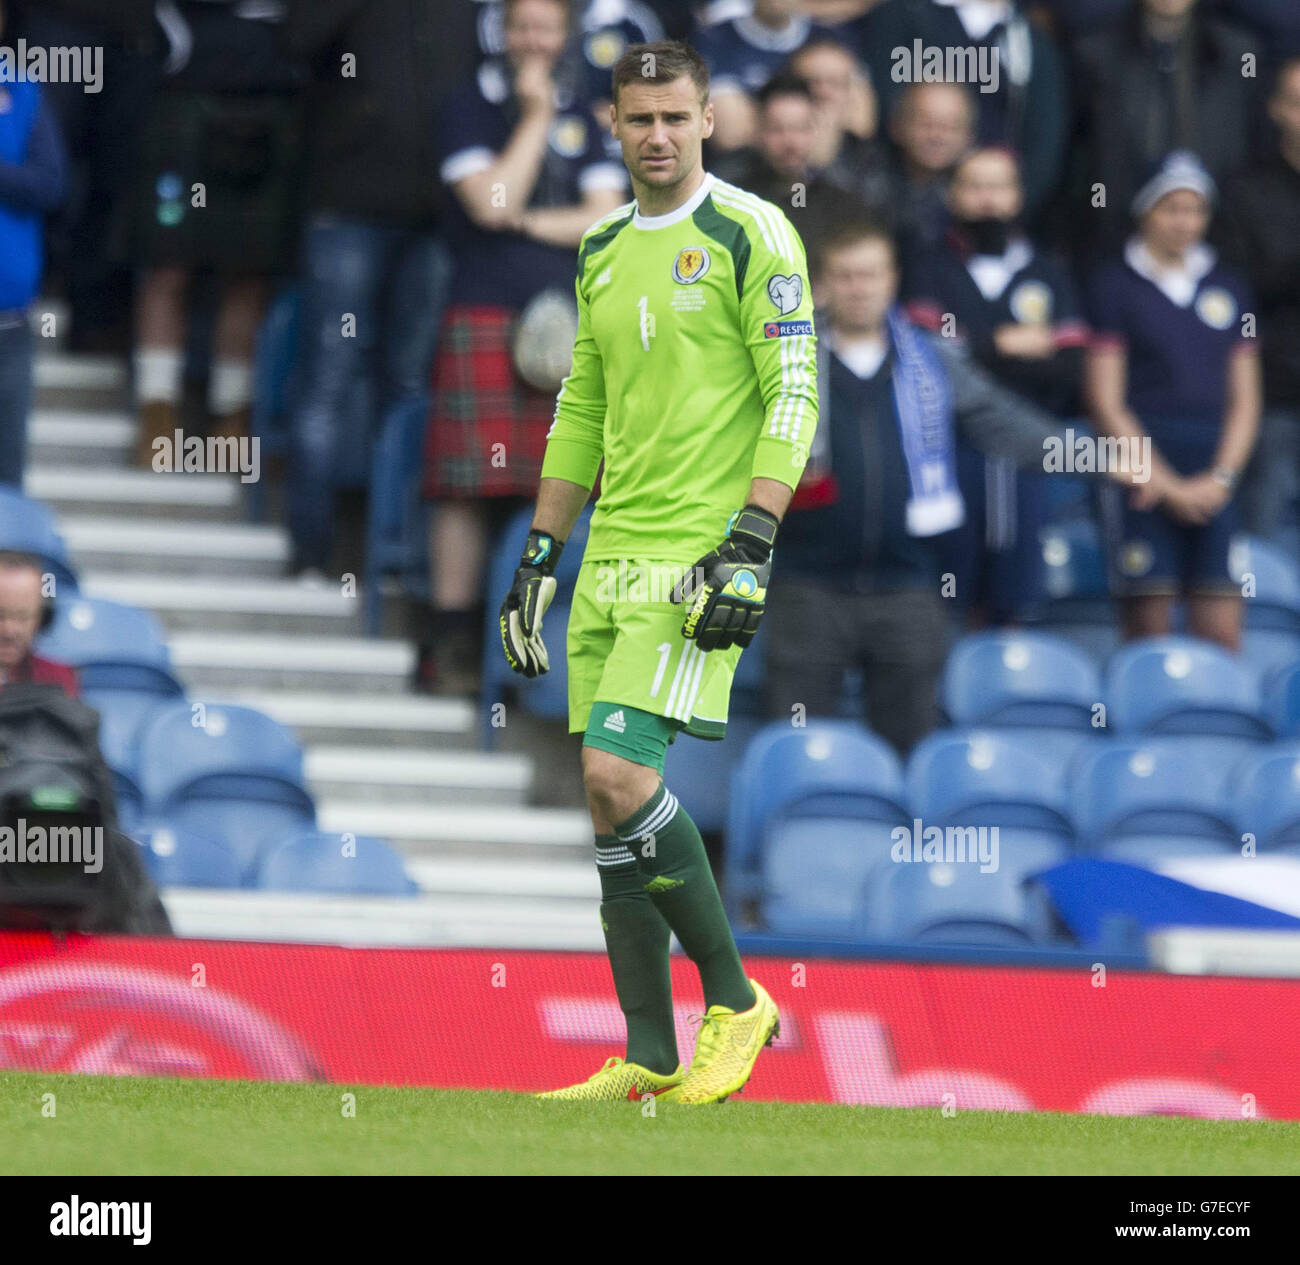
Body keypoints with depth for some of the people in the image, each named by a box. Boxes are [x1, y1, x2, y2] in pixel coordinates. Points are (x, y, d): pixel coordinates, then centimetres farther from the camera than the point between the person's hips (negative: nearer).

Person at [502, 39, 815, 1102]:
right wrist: (539, 557, 19)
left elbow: (794, 398, -10)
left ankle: (734, 1001, -5)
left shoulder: (751, 236, -5)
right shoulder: (604, 254, 16)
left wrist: (750, 546, -18)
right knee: (612, 801, 4)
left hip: (701, 554, -7)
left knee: (619, 774, -19)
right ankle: (650, 1055, 8)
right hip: (612, 559, 7)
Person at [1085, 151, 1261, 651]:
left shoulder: (1228, 287, 15)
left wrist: (1220, 478, -2)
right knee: (1148, 633, -6)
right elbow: (1106, 403, -1)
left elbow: (1245, 402, 14)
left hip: (1215, 480, 3)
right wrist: (1168, 484, -7)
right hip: (1144, 473, -3)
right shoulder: (1115, 285, 3)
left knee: (1222, 637, -4)